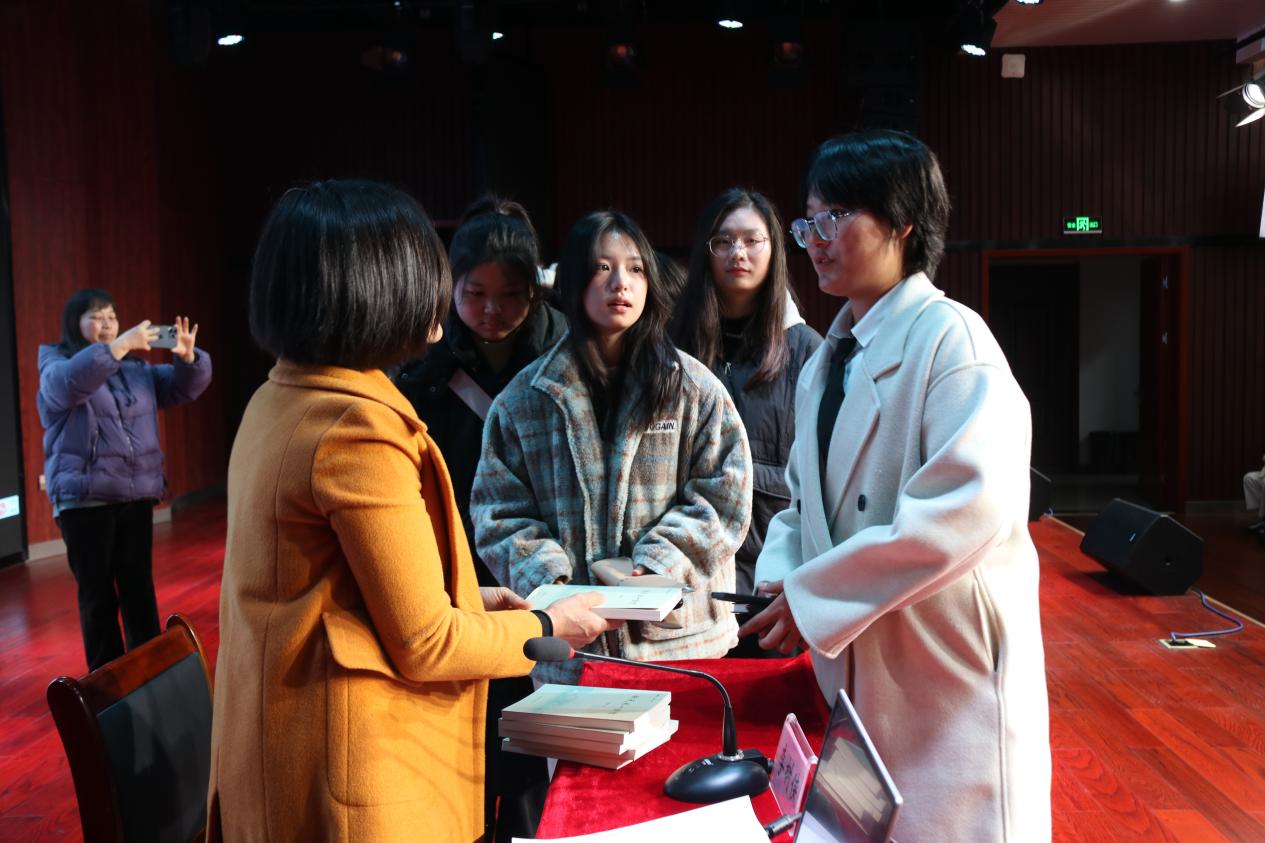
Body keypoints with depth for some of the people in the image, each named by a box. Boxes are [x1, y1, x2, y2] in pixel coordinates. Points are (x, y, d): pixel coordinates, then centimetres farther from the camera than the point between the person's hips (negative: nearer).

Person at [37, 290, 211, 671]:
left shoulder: (137, 367, 14)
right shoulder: (56, 365, -1)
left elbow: (184, 387, 7)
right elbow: (70, 383, -24)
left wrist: (187, 356, -15)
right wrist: (120, 346, -33)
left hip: (137, 495, 4)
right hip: (85, 498, -4)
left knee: (140, 588, 10)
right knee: (98, 595, 2)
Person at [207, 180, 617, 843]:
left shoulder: (276, 402, 3)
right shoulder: (360, 429, -24)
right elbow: (425, 646, -19)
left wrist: (469, 600, 13)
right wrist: (547, 628, -4)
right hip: (351, 776, -9)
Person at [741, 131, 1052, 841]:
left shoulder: (949, 338, -13)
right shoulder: (827, 362, 13)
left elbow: (975, 507, -26)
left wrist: (813, 595, -22)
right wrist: (779, 582, -3)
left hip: (948, 666, -8)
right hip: (853, 664, 8)